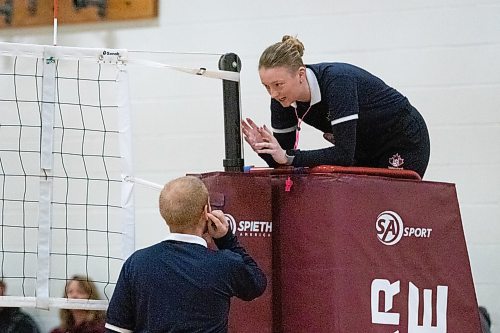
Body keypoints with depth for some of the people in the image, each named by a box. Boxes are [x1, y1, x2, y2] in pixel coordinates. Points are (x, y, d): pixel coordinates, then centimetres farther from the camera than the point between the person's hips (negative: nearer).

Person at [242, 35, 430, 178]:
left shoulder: (337, 82, -35)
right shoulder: (282, 98, -14)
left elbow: (344, 154, -39)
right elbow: (283, 160, -8)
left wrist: (288, 156, -42)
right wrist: (264, 148, -29)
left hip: (404, 143, -7)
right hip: (366, 149, 7)